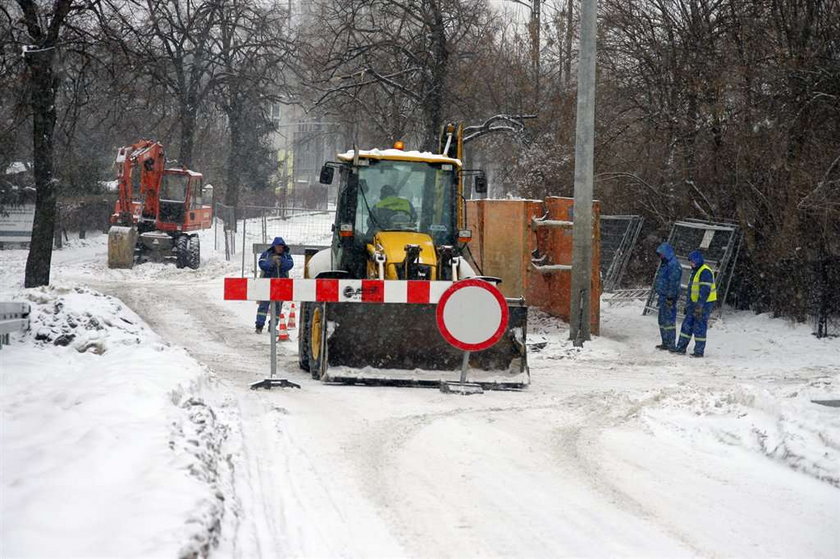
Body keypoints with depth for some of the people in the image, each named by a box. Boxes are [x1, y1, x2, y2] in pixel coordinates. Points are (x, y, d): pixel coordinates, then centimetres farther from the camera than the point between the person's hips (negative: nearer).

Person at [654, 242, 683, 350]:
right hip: (663, 296, 11)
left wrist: (670, 298, -23)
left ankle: (671, 344, -5)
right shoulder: (665, 264, 17)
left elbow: (673, 283, -21)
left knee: (669, 320, -8)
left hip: (669, 297, -11)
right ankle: (665, 342, 21)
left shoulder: (674, 265, -16)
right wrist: (660, 296, 25)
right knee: (663, 320, 14)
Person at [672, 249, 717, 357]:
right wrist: (688, 304, 22)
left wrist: (699, 306, -25)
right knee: (687, 324, 9)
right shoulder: (695, 271, 16)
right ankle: (681, 347, 14)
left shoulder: (705, 272, -17)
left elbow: (705, 291, -22)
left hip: (705, 303, -10)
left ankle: (699, 351, 0)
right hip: (694, 303, 10)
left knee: (699, 326, -6)